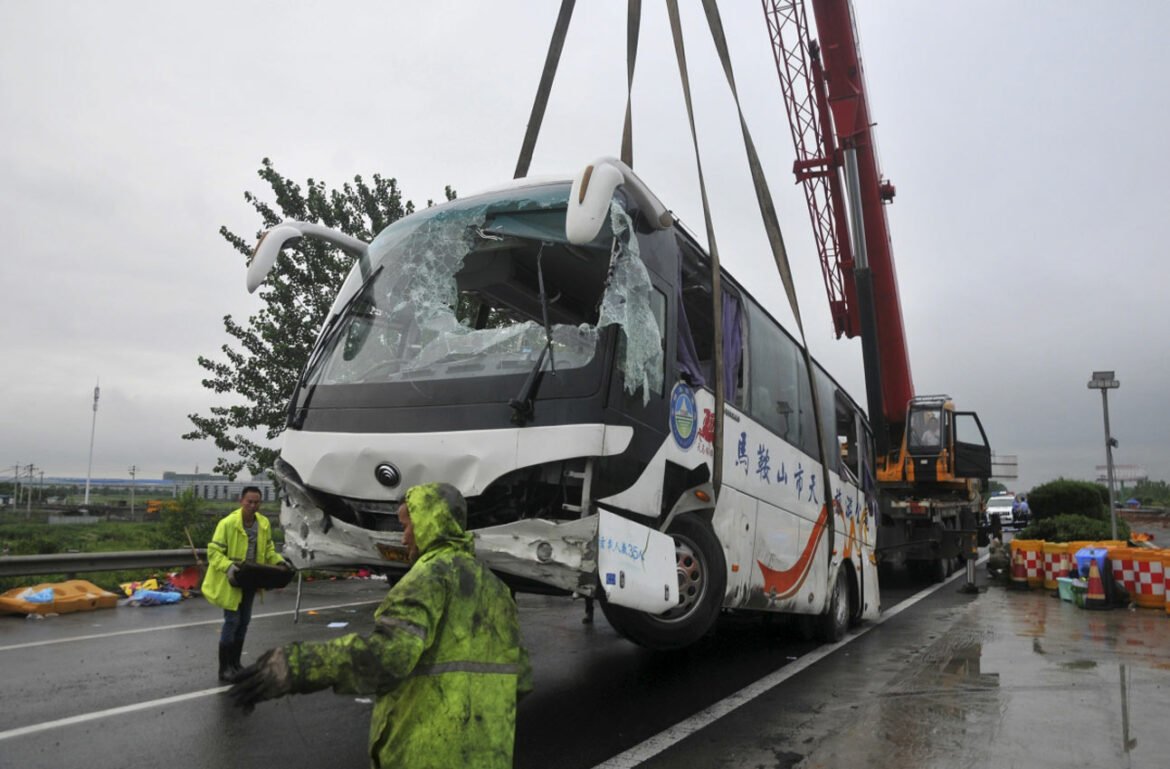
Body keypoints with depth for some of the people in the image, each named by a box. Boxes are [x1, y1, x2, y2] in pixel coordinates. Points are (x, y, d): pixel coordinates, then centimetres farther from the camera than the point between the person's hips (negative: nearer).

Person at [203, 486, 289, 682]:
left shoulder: (264, 524, 1)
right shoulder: (227, 523, -18)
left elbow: (268, 549, 14)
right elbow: (214, 552, -15)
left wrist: (278, 561, -4)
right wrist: (228, 567, -31)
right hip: (231, 581, -6)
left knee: (244, 621, 14)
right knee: (232, 621, -4)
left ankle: (235, 664, 29)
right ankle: (224, 668, 9)